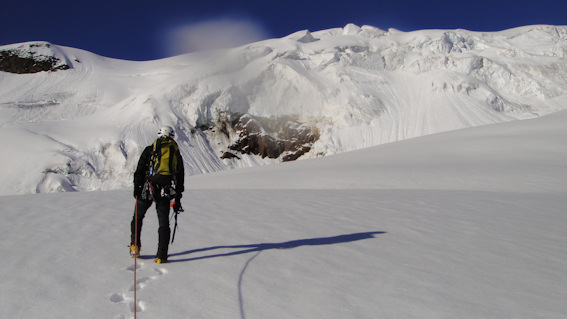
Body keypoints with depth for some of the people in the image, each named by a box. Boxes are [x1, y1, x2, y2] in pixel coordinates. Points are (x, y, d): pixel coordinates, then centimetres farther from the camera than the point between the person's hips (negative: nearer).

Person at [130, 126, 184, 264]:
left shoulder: (150, 150, 8)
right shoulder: (177, 153, 15)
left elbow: (139, 170, 0)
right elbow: (180, 179, 15)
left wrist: (136, 188, 4)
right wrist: (177, 199, 19)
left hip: (148, 190, -1)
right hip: (166, 192, 2)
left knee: (138, 217, 20)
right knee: (164, 222, 7)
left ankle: (135, 246, 18)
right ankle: (161, 256, 4)